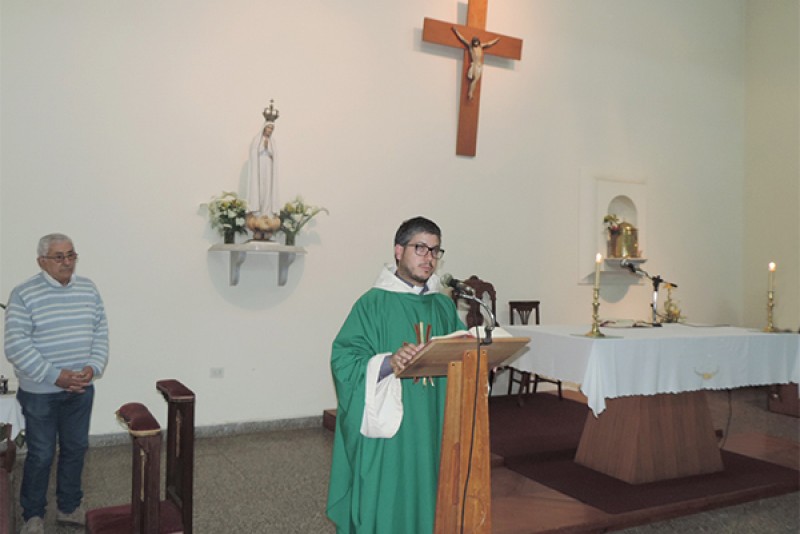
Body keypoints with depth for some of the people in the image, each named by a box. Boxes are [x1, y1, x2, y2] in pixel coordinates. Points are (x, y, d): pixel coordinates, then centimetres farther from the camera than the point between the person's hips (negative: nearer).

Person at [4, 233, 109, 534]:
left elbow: (101, 332, 5)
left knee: (75, 449, 15)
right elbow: (16, 346, -17)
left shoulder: (88, 289, 3)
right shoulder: (24, 294, -12)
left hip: (81, 389, 4)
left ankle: (69, 508, 32)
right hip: (40, 392, -4)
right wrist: (55, 376, -21)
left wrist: (93, 367, -10)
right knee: (41, 455, 7)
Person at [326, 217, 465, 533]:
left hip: (433, 431, 5)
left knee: (427, 504, 12)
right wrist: (389, 362, -30)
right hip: (386, 435, -4)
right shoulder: (373, 303, -7)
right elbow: (345, 361, -14)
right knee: (384, 505, 4)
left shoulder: (444, 306, 10)